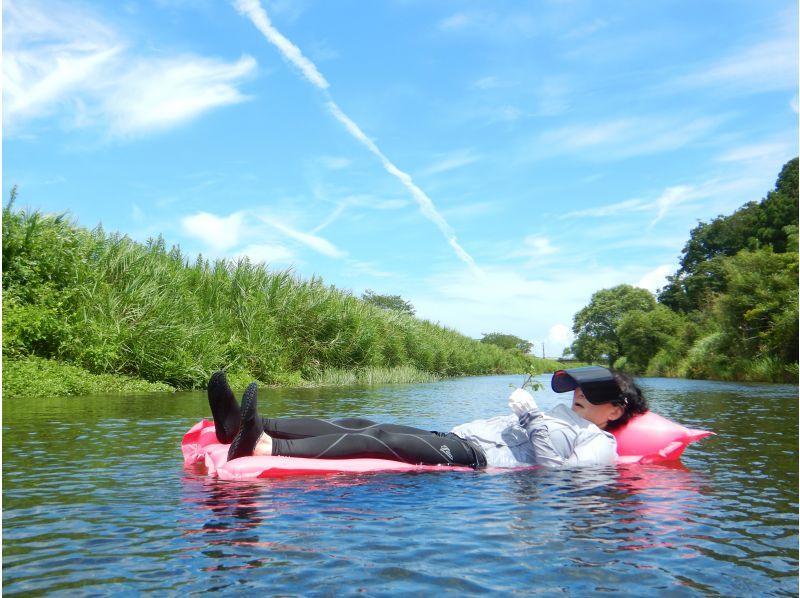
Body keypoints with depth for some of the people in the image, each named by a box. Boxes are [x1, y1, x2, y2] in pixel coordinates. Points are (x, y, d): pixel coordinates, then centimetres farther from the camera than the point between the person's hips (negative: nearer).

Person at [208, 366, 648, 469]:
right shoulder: (558, 417, 34)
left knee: (378, 439, -29)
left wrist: (533, 414, -11)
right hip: (456, 439, 8)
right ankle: (250, 427, -22)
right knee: (358, 426, -12)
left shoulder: (600, 445, 7)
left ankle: (263, 447, -43)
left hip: (474, 461, -8)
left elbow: (554, 470, -12)